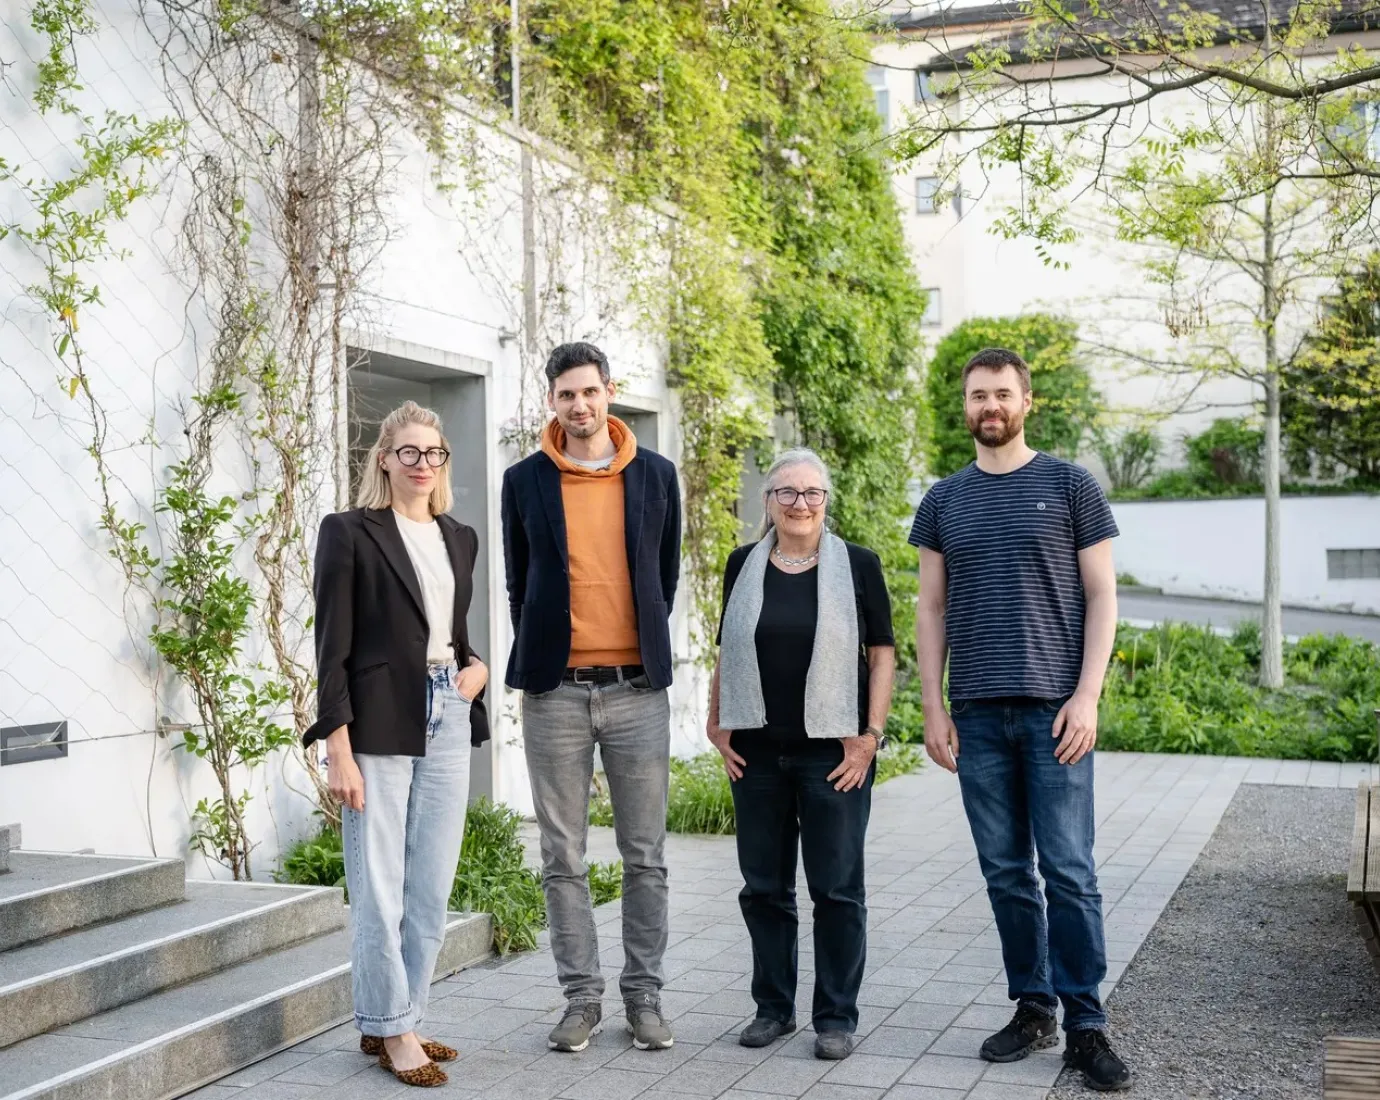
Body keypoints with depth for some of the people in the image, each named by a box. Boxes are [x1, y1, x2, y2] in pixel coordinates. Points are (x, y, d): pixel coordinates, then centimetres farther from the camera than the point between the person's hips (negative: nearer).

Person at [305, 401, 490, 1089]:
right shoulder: (349, 532, -3)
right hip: (380, 724, -6)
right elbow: (332, 648, -7)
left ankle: (402, 1020, 21)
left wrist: (477, 666, 3)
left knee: (433, 890, 9)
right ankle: (390, 1027, 12)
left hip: (447, 722, 6)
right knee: (380, 891, -2)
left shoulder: (460, 539, 14)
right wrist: (339, 750, -13)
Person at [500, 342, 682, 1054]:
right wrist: (537, 660, 11)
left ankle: (644, 995, 16)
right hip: (555, 693, 0)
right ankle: (582, 996, 15)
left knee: (644, 856, 5)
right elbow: (519, 582, 12)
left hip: (638, 689, 0)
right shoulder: (525, 481, 5)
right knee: (563, 859, 5)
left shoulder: (655, 475, 6)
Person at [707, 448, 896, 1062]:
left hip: (834, 752, -3)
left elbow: (882, 653, -1)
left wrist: (870, 733, -8)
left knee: (837, 888, 2)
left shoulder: (857, 565, -1)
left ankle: (836, 1017, 13)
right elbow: (726, 653, 14)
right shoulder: (744, 566, 7)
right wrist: (718, 725, 7)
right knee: (764, 885, 10)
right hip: (757, 753, 3)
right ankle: (774, 1007, 23)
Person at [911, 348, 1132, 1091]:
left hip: (1053, 709, -3)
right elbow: (931, 611, 11)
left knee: (1069, 871, -4)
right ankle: (1031, 1009, 18)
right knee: (1006, 874, 7)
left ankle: (1085, 1026, 4)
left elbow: (1101, 597, 1)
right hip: (977, 714, 3)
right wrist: (933, 707, 3)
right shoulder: (944, 501, 11)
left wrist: (1086, 696, -8)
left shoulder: (1070, 486, 3)